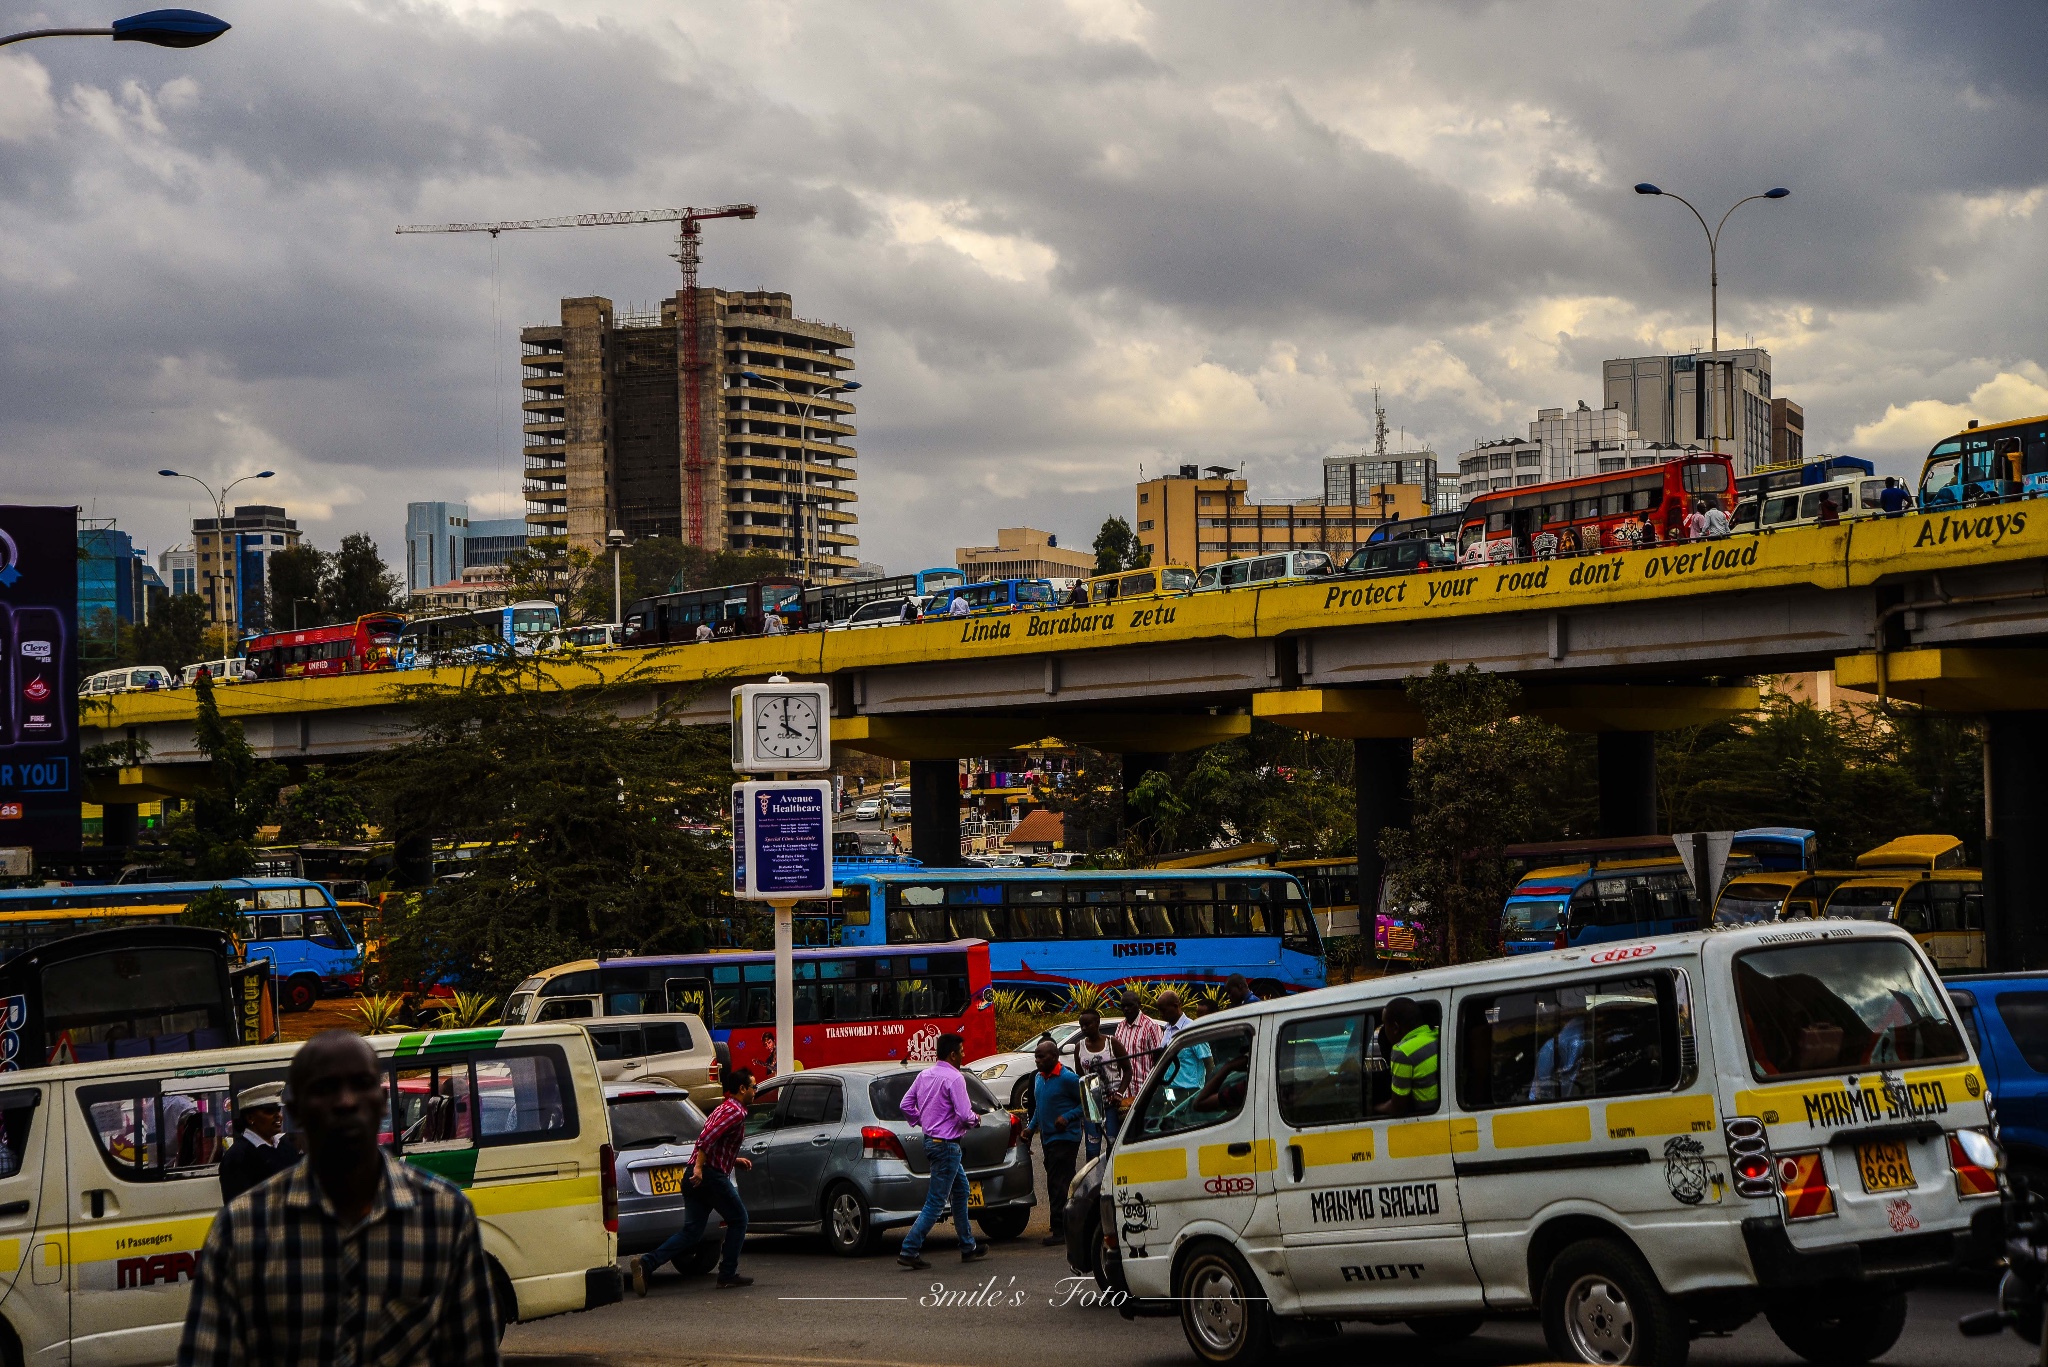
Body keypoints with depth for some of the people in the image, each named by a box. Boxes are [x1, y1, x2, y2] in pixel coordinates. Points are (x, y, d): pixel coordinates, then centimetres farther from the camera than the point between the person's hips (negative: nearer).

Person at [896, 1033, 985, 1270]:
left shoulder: (924, 1075, 7)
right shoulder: (954, 1078, -19)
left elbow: (905, 1105, 10)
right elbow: (964, 1115, -23)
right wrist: (976, 1120, -2)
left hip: (931, 1141, 10)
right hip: (946, 1145, -10)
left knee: (961, 1191, 21)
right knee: (936, 1202, -6)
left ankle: (968, 1247, 28)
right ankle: (908, 1251, -10)